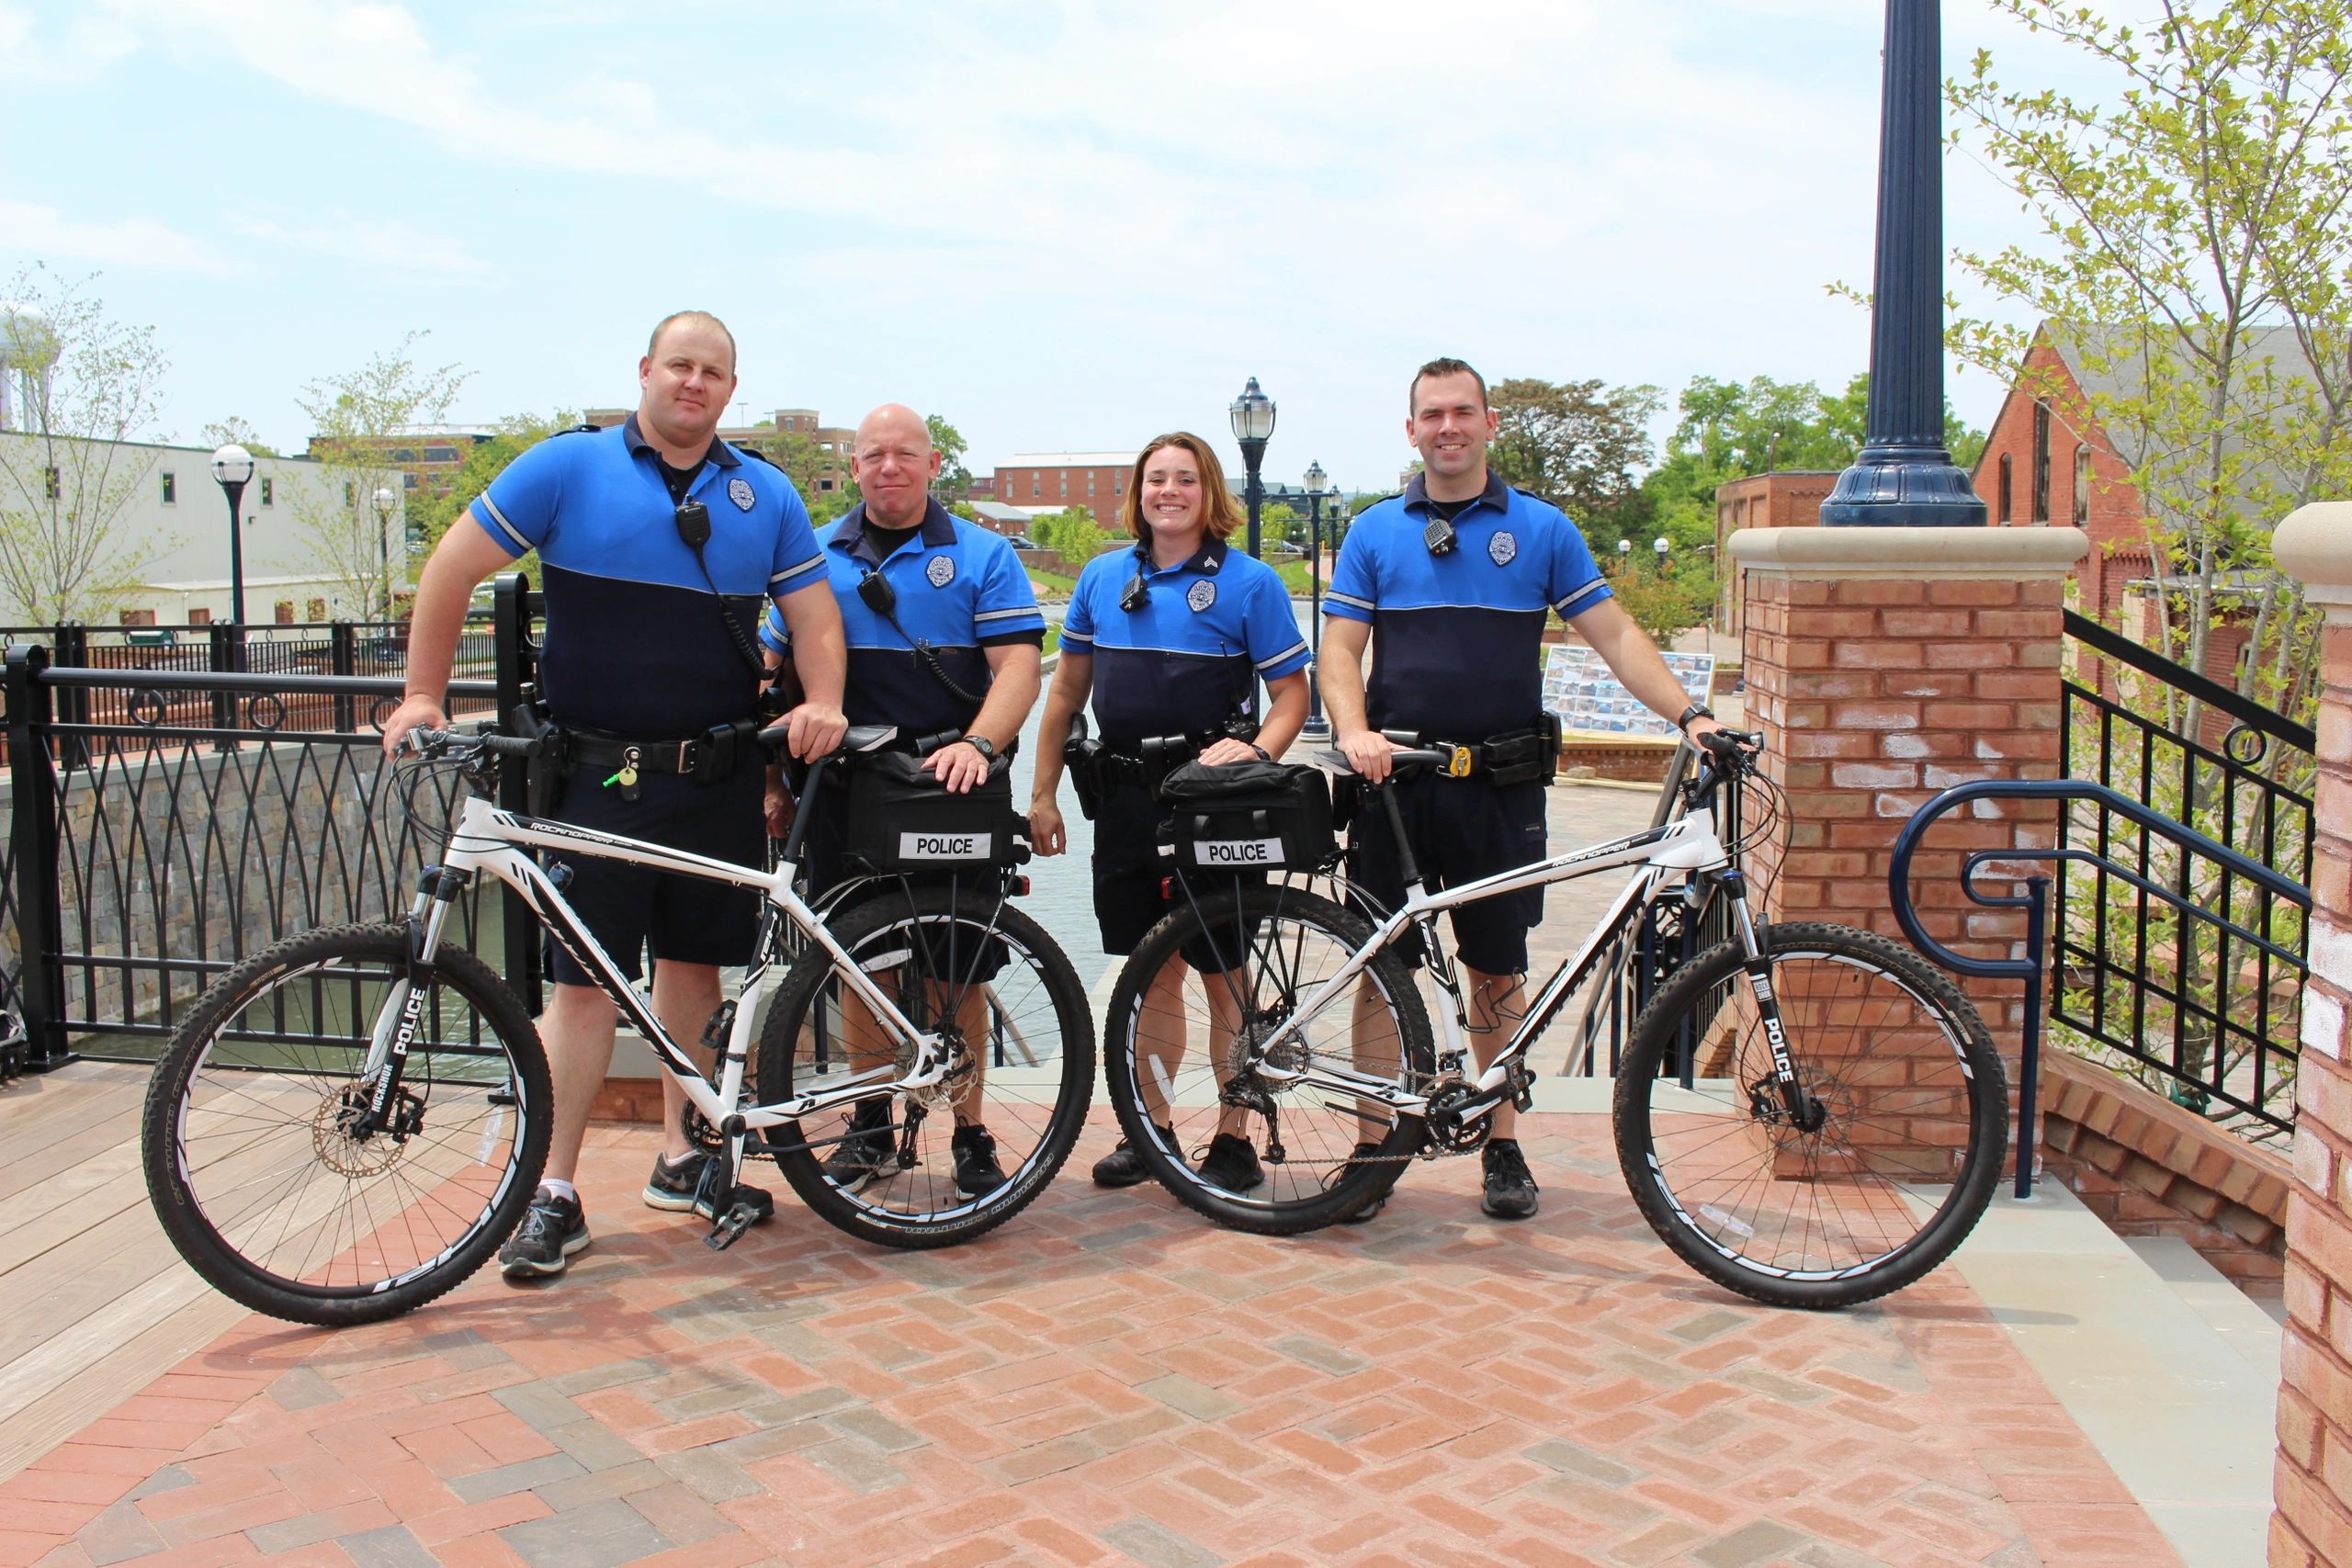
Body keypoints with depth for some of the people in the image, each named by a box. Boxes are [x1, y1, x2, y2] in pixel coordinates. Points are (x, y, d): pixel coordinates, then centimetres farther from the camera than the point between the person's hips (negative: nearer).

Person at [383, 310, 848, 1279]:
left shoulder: (766, 495, 8)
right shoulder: (570, 467, -1)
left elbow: (813, 611, 8)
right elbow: (454, 567, 1)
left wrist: (824, 700, -11)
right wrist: (423, 694, -4)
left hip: (721, 774, 3)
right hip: (603, 774, -3)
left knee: (695, 961, 12)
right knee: (585, 975, -3)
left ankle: (681, 1155, 27)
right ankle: (553, 1194, 6)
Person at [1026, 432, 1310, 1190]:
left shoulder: (1250, 581, -2)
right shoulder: (1102, 577, 9)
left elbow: (1292, 692, -3)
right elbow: (1068, 686, 14)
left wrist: (1256, 751, -22)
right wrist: (1043, 793, 11)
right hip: (1128, 797, 4)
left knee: (1224, 979, 2)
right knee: (1152, 975, 13)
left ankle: (1234, 1141, 14)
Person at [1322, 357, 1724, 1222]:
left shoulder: (1543, 528, 7)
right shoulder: (1374, 531, 8)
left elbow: (1614, 634, 3)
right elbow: (1340, 647, 2)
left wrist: (1690, 712, -9)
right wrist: (1353, 730, -17)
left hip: (1500, 789, 0)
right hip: (1394, 784, 0)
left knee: (1498, 968, 7)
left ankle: (1502, 1144, 19)